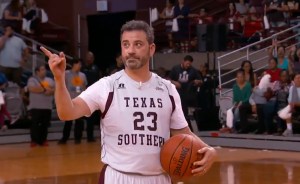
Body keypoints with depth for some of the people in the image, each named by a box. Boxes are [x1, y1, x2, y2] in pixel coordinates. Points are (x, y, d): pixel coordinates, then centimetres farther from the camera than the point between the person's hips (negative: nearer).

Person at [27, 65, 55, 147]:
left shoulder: (50, 80, 15)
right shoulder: (32, 80, -1)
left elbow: (55, 90, 6)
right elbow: (32, 89, -19)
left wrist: (50, 91, -16)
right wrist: (45, 89, -14)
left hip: (47, 107, 4)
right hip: (35, 107, -4)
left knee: (45, 124, 5)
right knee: (35, 124, -6)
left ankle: (43, 140, 13)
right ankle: (34, 140, 1)